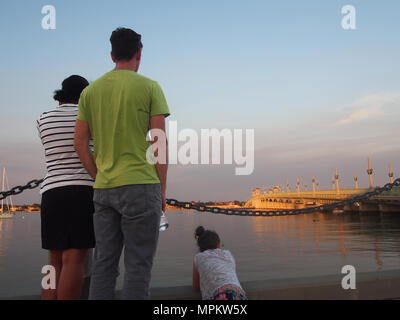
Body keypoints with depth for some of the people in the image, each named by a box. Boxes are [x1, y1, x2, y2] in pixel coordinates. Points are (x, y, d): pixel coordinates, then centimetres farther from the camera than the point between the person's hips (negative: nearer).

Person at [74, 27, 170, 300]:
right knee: (138, 265, 0)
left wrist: (100, 178, 15)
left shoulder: (90, 91, 11)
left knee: (104, 263, 11)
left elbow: (80, 143, 8)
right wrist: (162, 189, 1)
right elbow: (160, 143, -5)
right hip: (140, 185, -5)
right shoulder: (149, 87, -1)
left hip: (103, 188, 5)